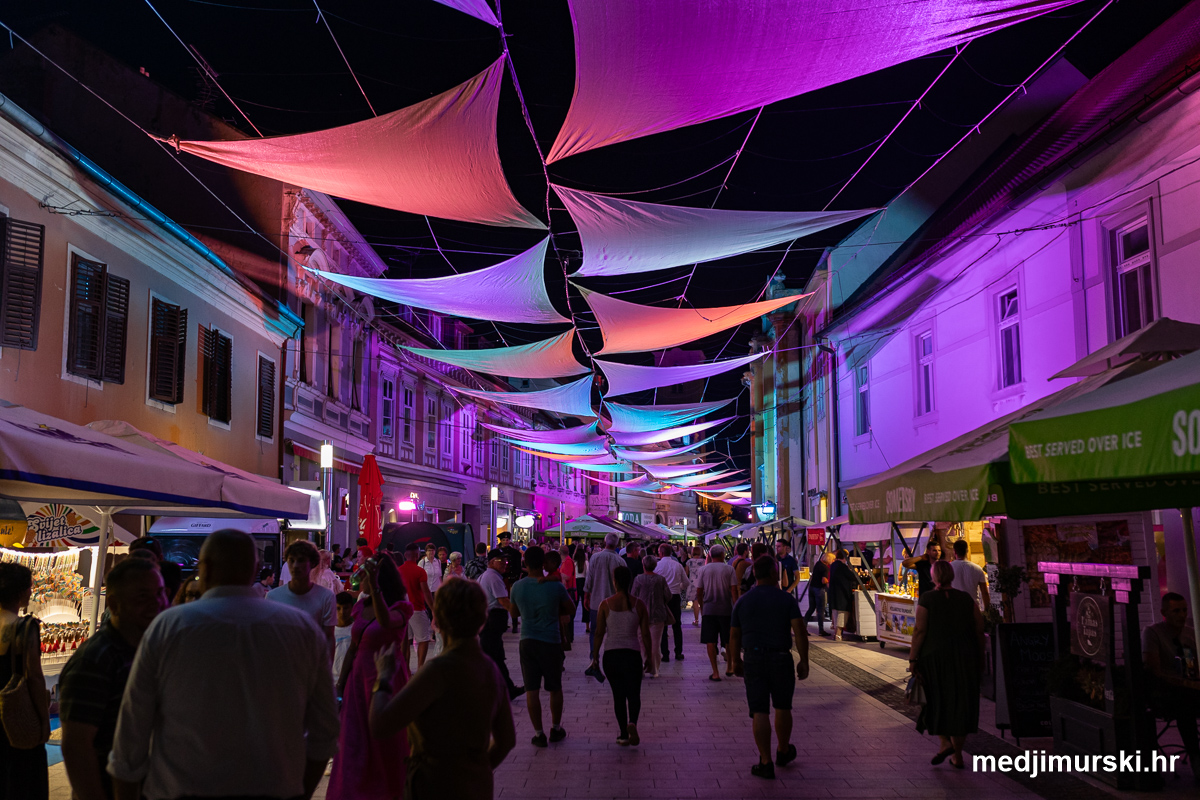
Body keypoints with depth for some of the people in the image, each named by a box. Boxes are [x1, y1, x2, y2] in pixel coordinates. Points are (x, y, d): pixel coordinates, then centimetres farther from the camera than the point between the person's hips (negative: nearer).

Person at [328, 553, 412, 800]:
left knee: (387, 743, 5)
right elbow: (353, 647, 13)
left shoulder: (400, 608, -11)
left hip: (386, 680, -6)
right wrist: (340, 684, 12)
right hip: (359, 679, 6)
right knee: (355, 746, 8)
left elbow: (386, 621, -35)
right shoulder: (362, 606, 7)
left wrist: (374, 586, -43)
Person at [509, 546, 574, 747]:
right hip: (551, 640, -1)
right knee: (555, 688, 14)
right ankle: (556, 729, 26)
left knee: (532, 689, 5)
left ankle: (539, 733, 7)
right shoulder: (555, 587, -10)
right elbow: (570, 610, 4)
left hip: (527, 641, 1)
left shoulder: (518, 586, -5)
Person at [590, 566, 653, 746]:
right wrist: (648, 657, 9)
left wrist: (595, 656, 8)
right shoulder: (638, 604, -3)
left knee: (618, 696, 12)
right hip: (632, 655, 0)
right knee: (634, 694, 8)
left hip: (611, 655, 0)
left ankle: (624, 735, 14)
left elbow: (599, 633, -2)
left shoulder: (605, 604, -4)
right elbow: (645, 633, -1)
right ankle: (632, 722, -19)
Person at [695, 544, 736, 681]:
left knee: (710, 641, 3)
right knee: (728, 640, 16)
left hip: (709, 609, 0)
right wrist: (735, 607, 1)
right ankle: (729, 668, 30)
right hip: (726, 608, 0)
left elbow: (699, 591, 3)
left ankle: (715, 672, 2)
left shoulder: (703, 569, 2)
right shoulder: (729, 569, -1)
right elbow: (733, 590, -6)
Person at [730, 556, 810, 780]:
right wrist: (804, 661, -4)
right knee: (782, 708, 18)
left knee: (759, 712, 1)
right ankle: (783, 752, 35)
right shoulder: (786, 599, -3)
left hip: (753, 660, 1)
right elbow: (799, 631, -10)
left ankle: (765, 763, 0)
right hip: (781, 659, -1)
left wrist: (736, 661, 19)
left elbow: (734, 636, 6)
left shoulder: (743, 601, 4)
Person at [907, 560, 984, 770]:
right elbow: (979, 629, 4)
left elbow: (920, 630, -12)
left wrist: (912, 658, -6)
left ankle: (945, 741, -6)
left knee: (936, 701, 12)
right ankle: (957, 755, 16)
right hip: (965, 657, 3)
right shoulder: (966, 599, 3)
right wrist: (980, 657, 14)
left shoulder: (927, 599, -7)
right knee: (960, 702, 11)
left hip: (935, 656, -3)